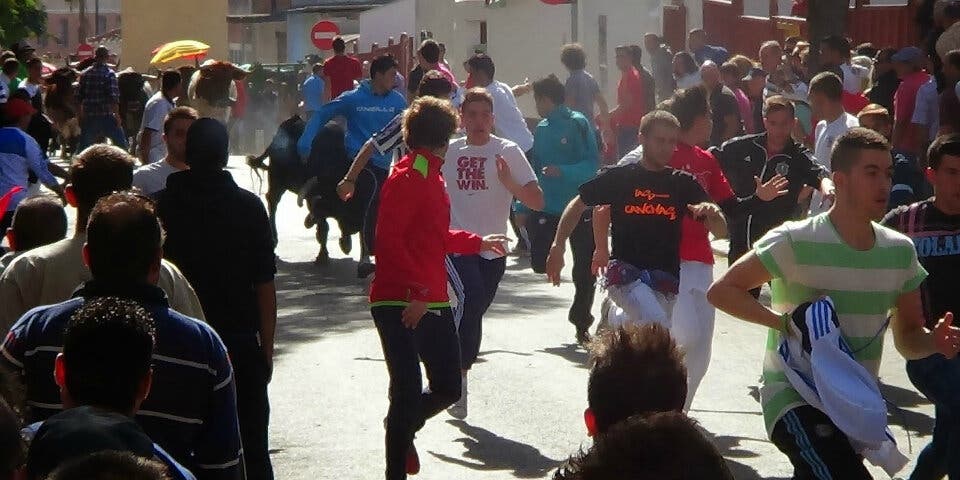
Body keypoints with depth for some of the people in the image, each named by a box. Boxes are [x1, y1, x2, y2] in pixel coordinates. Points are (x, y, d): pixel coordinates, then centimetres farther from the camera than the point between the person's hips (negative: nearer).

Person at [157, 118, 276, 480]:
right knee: (251, 449, 8)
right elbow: (265, 286, -4)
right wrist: (267, 348, 5)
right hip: (240, 342, 0)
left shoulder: (162, 206, -4)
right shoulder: (248, 206, -5)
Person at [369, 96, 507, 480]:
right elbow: (388, 240, -22)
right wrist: (416, 292, -24)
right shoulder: (407, 178, -14)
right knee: (408, 391, -7)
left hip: (432, 301, 9)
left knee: (447, 388, 12)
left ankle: (402, 431, 37)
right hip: (400, 304, -9)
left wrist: (478, 242, 37)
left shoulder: (431, 176, 16)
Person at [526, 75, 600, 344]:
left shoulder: (577, 124, -9)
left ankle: (581, 322, 18)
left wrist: (562, 171, -27)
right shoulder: (541, 129, 10)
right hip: (548, 208, 5)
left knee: (585, 271, 0)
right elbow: (534, 169, 16)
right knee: (540, 264, -6)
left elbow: (593, 165, -15)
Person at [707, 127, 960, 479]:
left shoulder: (900, 251, 3)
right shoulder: (796, 242, -15)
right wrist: (785, 321, -25)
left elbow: (907, 339, 9)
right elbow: (721, 291, -13)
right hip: (795, 399, -7)